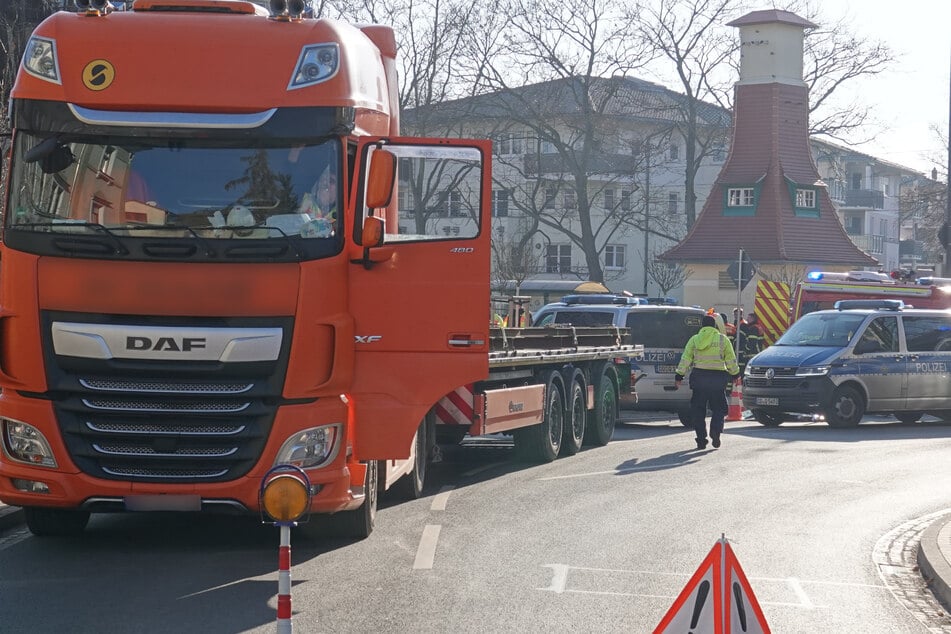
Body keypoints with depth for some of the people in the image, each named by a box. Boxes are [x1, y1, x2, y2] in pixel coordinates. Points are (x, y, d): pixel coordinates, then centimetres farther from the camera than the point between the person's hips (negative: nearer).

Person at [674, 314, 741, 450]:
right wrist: (735, 374, 18)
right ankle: (716, 429, -16)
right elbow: (731, 360, 6)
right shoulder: (722, 339, 4)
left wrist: (679, 376, 9)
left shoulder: (694, 339, 7)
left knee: (698, 409, 7)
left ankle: (701, 440, 3)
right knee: (718, 408, 10)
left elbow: (685, 359, 5)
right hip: (718, 376, -1)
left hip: (699, 377, 1)